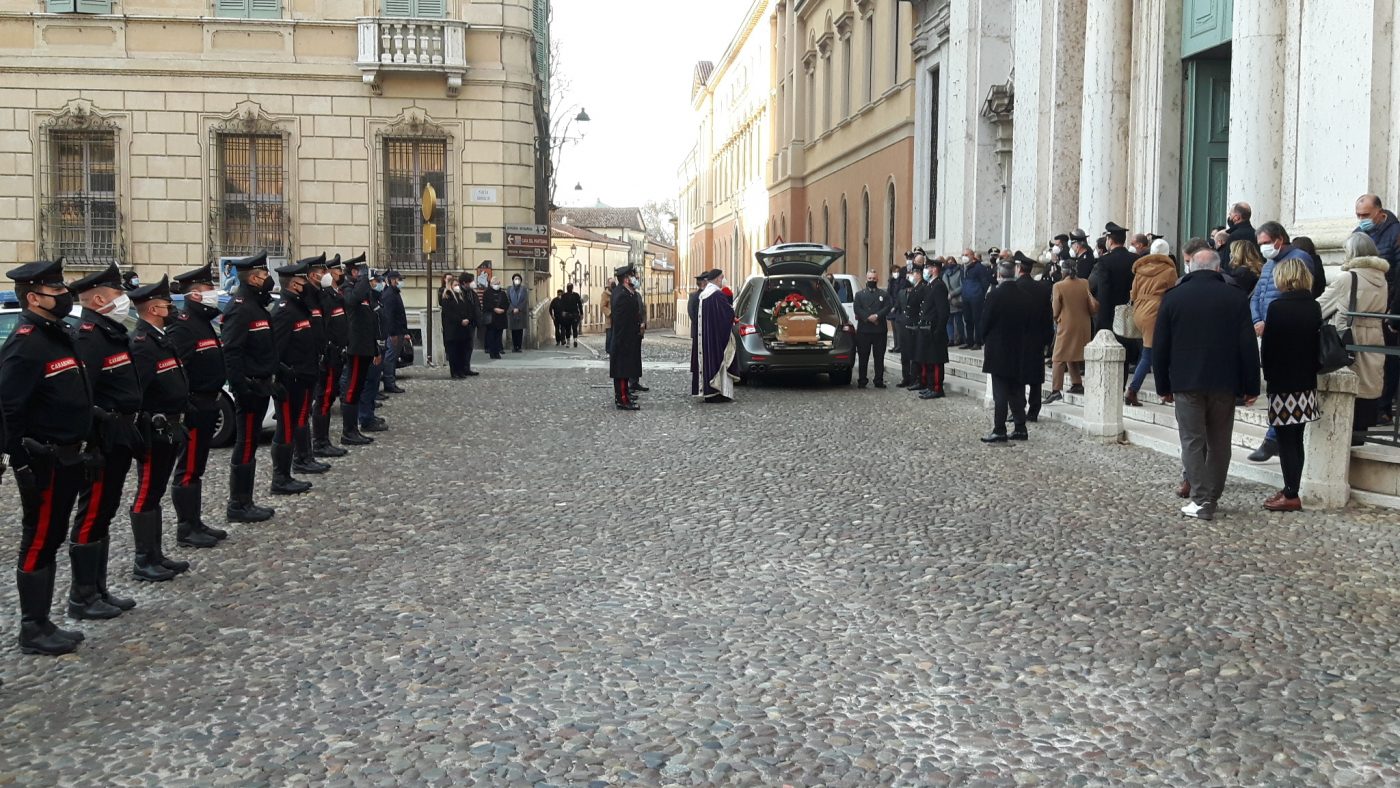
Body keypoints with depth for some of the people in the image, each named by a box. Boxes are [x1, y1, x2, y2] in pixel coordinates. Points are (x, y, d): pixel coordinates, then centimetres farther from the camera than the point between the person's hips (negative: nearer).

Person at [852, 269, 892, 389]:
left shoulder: (884, 294, 14)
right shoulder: (859, 294, 13)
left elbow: (888, 307, -1)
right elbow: (857, 309, -2)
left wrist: (877, 316, -17)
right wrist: (868, 318, -15)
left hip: (880, 330, 0)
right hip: (863, 330, 0)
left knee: (879, 357, 2)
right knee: (863, 357, 1)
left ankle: (879, 381, 5)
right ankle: (862, 381, 5)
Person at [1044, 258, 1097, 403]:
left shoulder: (1058, 286, -12)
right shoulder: (1085, 285, -1)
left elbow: (1055, 310, -5)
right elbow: (1093, 307, 0)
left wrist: (1056, 318, 15)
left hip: (1066, 326, -5)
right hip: (1084, 326, 5)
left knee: (1059, 358, -3)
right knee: (1073, 356, 20)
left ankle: (1056, 390, -12)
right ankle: (1077, 384, 19)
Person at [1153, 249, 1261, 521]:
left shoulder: (1173, 297, 0)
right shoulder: (1236, 297, 0)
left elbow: (1160, 347, 1)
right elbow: (1249, 346, -1)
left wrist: (1164, 386, 9)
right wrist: (1251, 387, 5)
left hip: (1186, 383, -1)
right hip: (1224, 383, 1)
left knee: (1193, 442, 1)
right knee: (1219, 442, 11)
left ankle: (1201, 501, -5)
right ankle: (1213, 497, 14)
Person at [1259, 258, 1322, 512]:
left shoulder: (1278, 307, -14)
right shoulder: (1314, 307, 5)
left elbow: (1267, 347, -11)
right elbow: (1318, 343, 11)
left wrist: (1269, 374, 4)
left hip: (1283, 383, -7)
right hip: (1307, 383, 7)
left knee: (1286, 439, -3)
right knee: (1296, 439, 13)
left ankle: (1291, 495, -2)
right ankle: (1292, 488, 18)